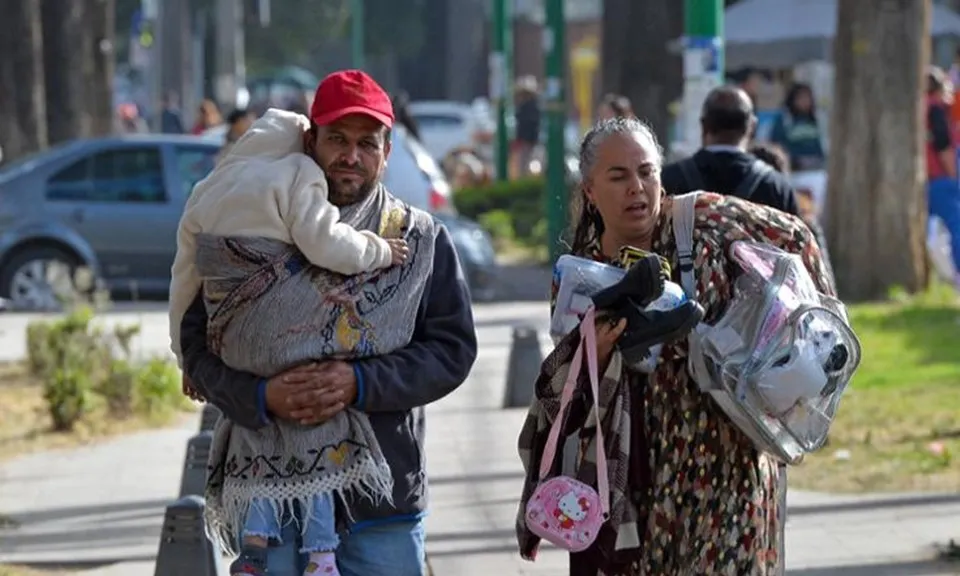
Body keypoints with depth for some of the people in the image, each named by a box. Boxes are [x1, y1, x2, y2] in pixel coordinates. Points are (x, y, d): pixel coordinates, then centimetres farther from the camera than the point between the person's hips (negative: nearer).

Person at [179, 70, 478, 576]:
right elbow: (197, 340, 2)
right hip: (269, 491, 0)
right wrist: (260, 396, -16)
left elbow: (453, 348, 0)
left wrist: (361, 383, -15)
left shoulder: (422, 240, 7)